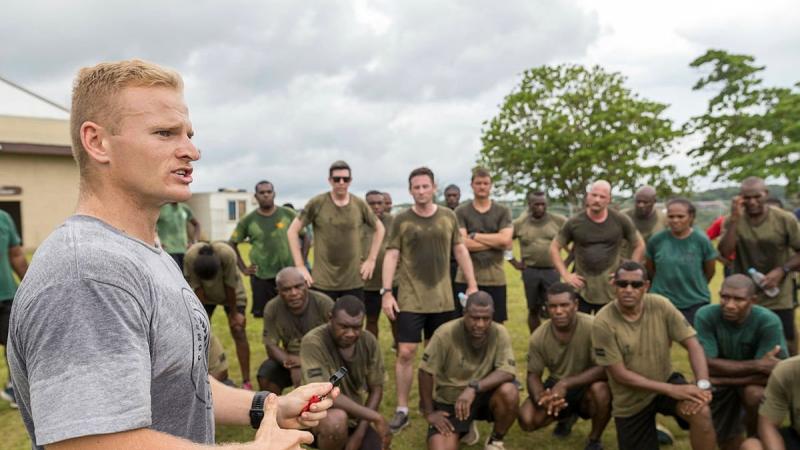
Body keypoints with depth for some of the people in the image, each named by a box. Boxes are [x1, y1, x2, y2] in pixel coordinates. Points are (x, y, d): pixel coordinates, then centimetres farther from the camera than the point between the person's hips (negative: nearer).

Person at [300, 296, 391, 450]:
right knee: (337, 419, -37)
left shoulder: (369, 341, -9)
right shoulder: (313, 342, -25)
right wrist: (375, 417, -28)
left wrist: (359, 434, -13)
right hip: (316, 415, -5)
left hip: (353, 416, 5)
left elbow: (376, 389, -2)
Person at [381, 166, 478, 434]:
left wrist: (472, 285, 5)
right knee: (405, 353, -3)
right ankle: (402, 410, 9)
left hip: (442, 299, 3)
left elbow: (460, 251, 9)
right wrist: (386, 292, -13)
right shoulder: (401, 220, -3)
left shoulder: (449, 217, 4)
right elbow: (391, 255, -5)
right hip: (410, 299, -2)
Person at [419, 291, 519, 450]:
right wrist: (429, 413, -11)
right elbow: (426, 372, -15)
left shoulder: (500, 333, -17)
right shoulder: (446, 333, -23)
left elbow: (508, 371, -24)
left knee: (509, 392, -30)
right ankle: (466, 429, 18)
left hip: (483, 395, 1)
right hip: (449, 401, -1)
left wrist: (474, 388, -35)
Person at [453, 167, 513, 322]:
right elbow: (462, 243, -12)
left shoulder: (503, 211, 6)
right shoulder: (461, 212, 2)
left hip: (495, 278, 1)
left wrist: (474, 235, -7)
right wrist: (495, 242, -9)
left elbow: (505, 240, -9)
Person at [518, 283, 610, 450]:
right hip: (556, 385, 3)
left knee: (600, 389, -37)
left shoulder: (592, 327, -26)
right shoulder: (538, 337, -16)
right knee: (527, 420, -19)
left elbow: (604, 368, -26)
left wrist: (566, 383, -36)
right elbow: (533, 375, -7)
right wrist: (541, 398, -31)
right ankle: (567, 416, 17)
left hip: (587, 385, -2)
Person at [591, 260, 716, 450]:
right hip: (631, 400, -1)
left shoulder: (660, 305, -15)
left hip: (666, 380, 1)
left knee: (701, 413, -27)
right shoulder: (603, 322, -23)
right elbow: (620, 374, -20)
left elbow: (692, 344, -12)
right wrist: (670, 390, -26)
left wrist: (703, 384, -28)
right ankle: (652, 431, 38)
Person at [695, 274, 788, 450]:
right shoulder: (706, 316, -25)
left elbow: (773, 373, -28)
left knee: (756, 395, -34)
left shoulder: (768, 321, -27)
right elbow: (708, 365, -26)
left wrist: (723, 379, -30)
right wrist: (757, 365, -33)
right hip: (719, 385, 1)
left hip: (754, 382, -1)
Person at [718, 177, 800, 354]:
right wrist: (735, 219, -24)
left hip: (779, 299, -1)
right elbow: (724, 252, -18)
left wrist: (782, 270, -18)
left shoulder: (785, 219, -9)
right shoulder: (733, 221, -5)